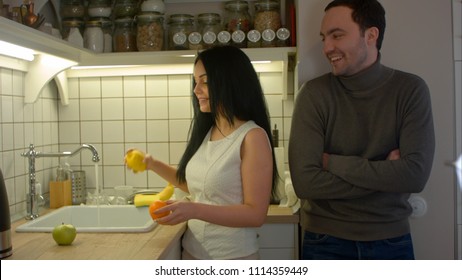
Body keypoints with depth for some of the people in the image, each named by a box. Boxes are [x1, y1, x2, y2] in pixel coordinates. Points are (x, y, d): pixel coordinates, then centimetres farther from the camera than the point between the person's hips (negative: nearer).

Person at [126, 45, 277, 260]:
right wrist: (154, 165, 7)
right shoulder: (205, 131, 3)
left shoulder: (252, 137, -18)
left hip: (232, 258, -6)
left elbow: (256, 214, -20)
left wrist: (194, 210, -27)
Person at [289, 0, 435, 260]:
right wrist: (385, 174, -17)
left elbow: (415, 175, -17)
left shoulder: (411, 89, -7)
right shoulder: (314, 93, -11)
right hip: (326, 241, -1)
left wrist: (331, 161, -18)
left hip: (391, 240, 2)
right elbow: (305, 182, -18)